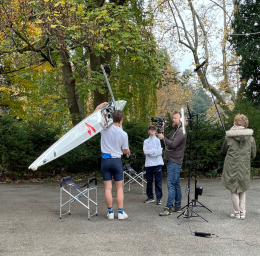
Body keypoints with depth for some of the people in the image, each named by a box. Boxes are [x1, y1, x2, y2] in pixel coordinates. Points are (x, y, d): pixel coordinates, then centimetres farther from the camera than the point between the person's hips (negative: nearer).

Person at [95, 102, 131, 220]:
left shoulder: (105, 128, -7)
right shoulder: (123, 134, -9)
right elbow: (125, 151, 1)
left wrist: (100, 106, 16)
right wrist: (128, 152, 24)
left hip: (105, 160, 1)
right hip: (116, 161, -1)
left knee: (108, 187, 5)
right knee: (119, 188, 8)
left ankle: (110, 212, 9)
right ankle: (121, 212, 8)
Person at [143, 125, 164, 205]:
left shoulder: (158, 140, 7)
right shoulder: (146, 141, 12)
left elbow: (160, 152, -4)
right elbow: (145, 151, -3)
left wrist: (149, 151, -5)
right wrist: (155, 151, -8)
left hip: (157, 163, -2)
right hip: (148, 164, 2)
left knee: (158, 181, -4)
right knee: (149, 181, 6)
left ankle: (159, 198, 0)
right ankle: (150, 197, 16)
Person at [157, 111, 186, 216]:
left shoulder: (181, 132, -13)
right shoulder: (174, 130, 18)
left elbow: (173, 144, -22)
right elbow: (167, 139, 18)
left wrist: (163, 138, -14)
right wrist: (161, 132, 2)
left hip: (175, 162, -10)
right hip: (171, 161, 10)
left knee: (171, 184, -12)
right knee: (176, 184, 14)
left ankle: (168, 208, -12)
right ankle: (177, 206, 20)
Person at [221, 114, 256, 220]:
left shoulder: (229, 137, -7)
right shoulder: (250, 138, -2)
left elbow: (223, 151, 8)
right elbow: (253, 155, 6)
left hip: (231, 167, -2)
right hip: (245, 168, 2)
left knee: (234, 191, 8)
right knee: (242, 190, 15)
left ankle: (237, 213, 12)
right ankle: (242, 213, 12)